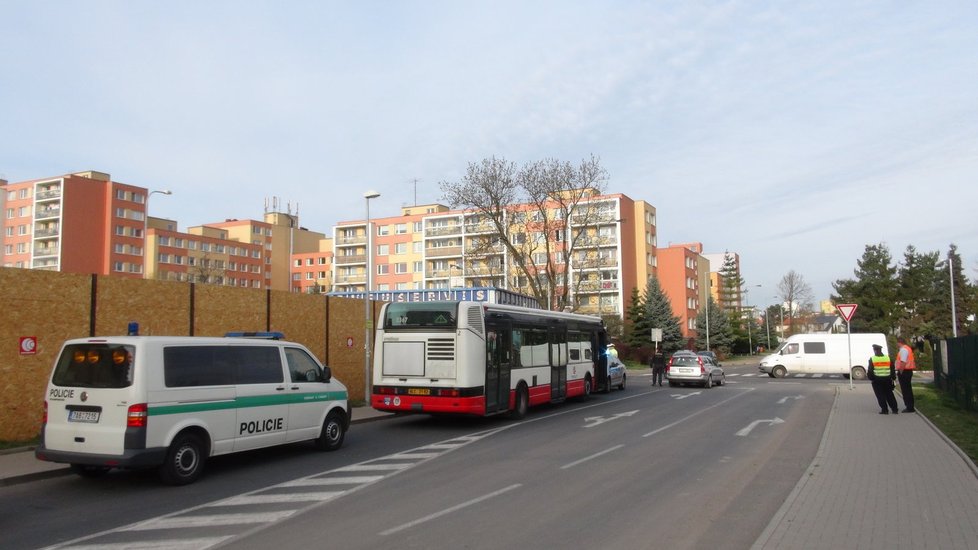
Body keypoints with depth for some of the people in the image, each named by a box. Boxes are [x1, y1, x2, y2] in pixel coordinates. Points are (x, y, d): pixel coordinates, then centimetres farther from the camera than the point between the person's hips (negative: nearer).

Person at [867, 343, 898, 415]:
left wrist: (870, 377, 8)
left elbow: (870, 371, -6)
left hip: (877, 380, -3)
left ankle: (884, 410, 0)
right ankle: (894, 409, 13)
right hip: (887, 379, 3)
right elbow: (892, 369, 8)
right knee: (889, 395, 14)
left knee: (880, 395, 3)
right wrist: (893, 377, 17)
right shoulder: (888, 358, 3)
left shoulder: (872, 359, -7)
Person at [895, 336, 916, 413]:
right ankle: (910, 407, 23)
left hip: (904, 371, -11)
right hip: (909, 371, 11)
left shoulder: (903, 350, -17)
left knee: (905, 390, -6)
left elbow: (903, 362, -25)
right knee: (908, 389, 16)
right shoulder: (908, 348, 16)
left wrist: (900, 372, -20)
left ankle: (909, 408, -4)